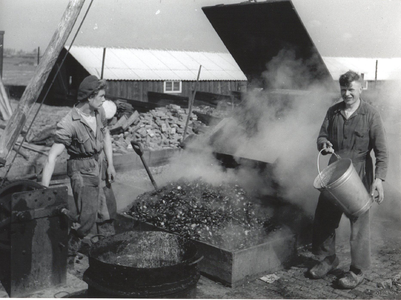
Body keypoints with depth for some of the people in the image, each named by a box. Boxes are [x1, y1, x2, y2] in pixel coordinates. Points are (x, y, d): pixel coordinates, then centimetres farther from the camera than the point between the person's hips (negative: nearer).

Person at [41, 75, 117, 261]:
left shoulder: (99, 112, -7)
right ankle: (67, 255, 10)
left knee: (108, 209, 19)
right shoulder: (69, 124, -28)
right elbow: (52, 157, -29)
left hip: (101, 165, 7)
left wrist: (110, 164, 6)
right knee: (87, 215, -11)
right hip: (82, 171, -7)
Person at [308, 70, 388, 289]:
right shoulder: (333, 112, 5)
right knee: (324, 216, 10)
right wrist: (324, 144, -13)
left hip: (359, 175, -5)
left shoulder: (370, 115, -8)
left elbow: (381, 151, -10)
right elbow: (322, 136, 12)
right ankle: (327, 259, 31)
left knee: (359, 223, 1)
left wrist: (379, 178, -20)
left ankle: (358, 271, 15)